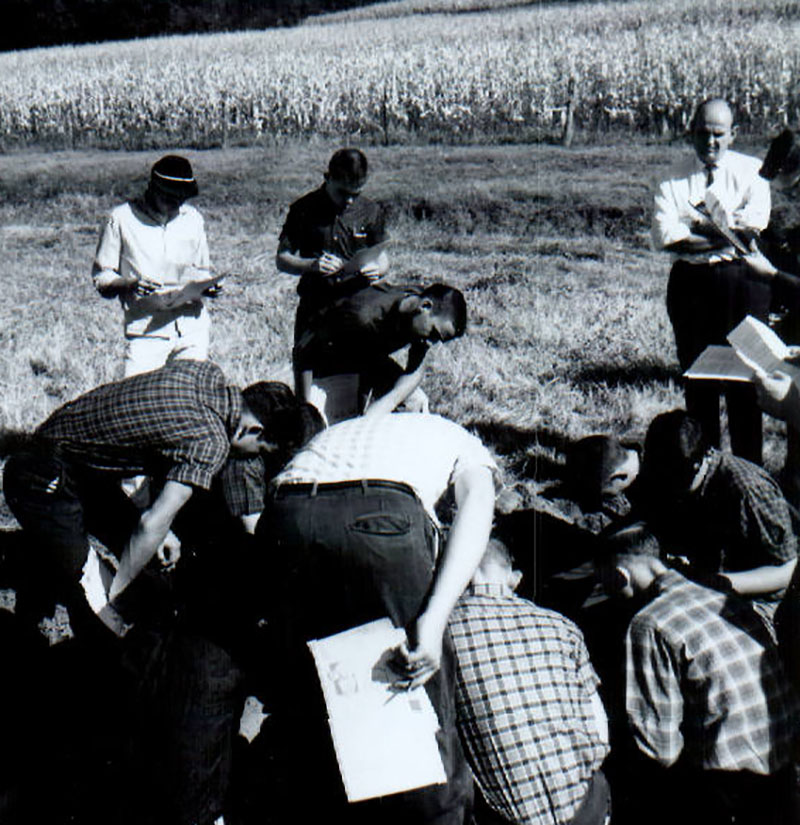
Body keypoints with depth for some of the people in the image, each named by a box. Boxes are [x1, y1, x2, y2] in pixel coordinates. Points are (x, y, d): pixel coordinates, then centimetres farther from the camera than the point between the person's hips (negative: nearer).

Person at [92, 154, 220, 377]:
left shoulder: (193, 219, 14)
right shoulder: (122, 218, 2)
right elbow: (101, 279, 3)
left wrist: (208, 285, 1)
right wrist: (130, 284, -17)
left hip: (192, 327, 3)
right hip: (145, 330, -3)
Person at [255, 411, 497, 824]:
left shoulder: (335, 432, 43)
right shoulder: (463, 442, 31)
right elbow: (476, 506, 6)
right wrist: (434, 618, -6)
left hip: (283, 516, 4)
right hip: (382, 518, -4)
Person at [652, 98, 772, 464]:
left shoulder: (751, 171, 5)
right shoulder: (673, 180, 6)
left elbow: (753, 222, -11)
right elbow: (666, 236, -9)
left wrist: (698, 226, -9)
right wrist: (725, 236, -12)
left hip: (743, 280, -1)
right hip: (691, 282, 1)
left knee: (745, 376, 1)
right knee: (697, 375, 7)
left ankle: (748, 465, 10)